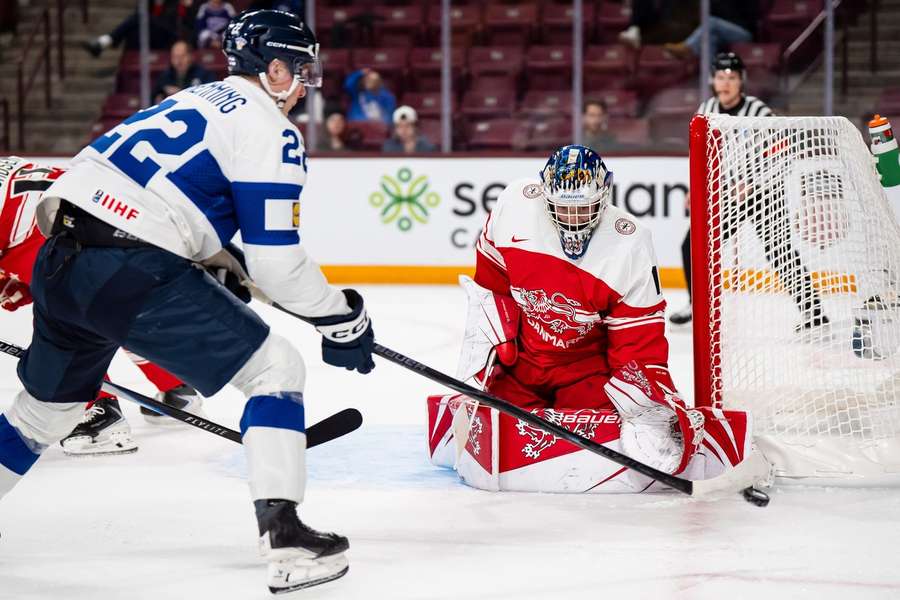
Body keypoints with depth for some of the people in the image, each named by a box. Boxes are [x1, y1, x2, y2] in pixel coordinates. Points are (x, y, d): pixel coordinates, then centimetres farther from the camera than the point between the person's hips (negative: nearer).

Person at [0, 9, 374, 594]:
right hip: (131, 274, -9)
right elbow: (276, 261, -6)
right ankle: (283, 538, -11)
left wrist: (229, 264, 39)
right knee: (277, 368, 1)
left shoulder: (195, 101, 25)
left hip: (59, 259, 9)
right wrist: (343, 317, 4)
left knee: (50, 402, 28)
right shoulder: (268, 129, -1)